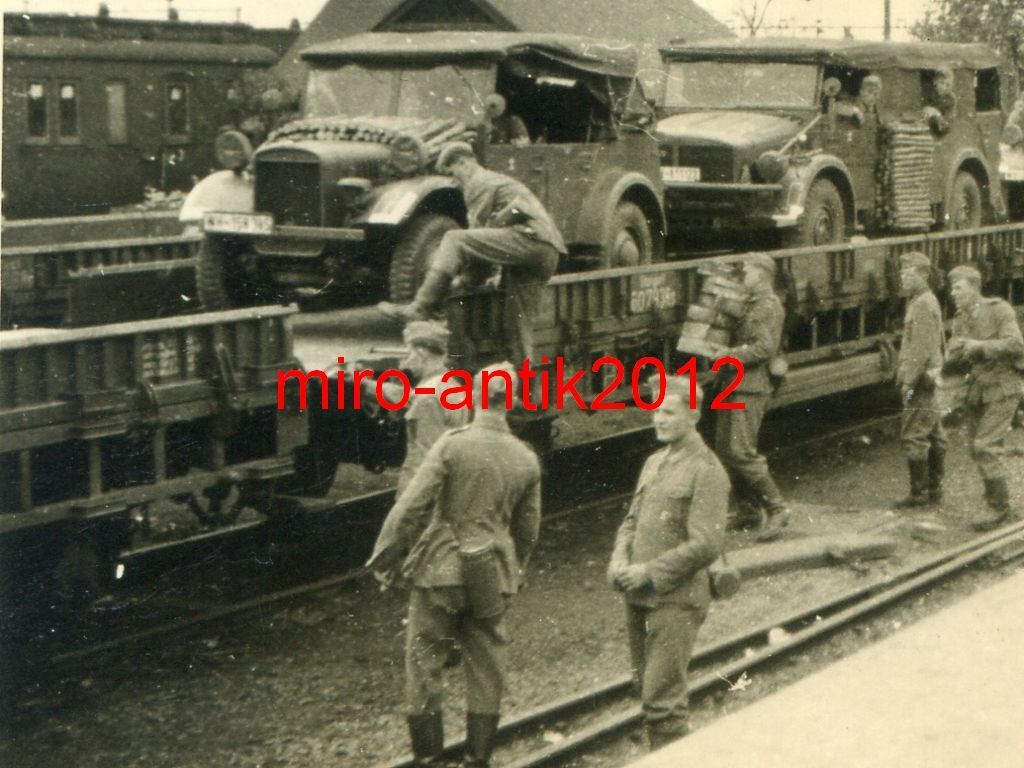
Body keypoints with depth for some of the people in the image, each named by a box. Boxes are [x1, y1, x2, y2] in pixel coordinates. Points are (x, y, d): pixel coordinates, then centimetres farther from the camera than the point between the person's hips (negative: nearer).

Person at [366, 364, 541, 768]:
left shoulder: (452, 444, -13)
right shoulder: (527, 460, 2)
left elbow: (413, 506, -14)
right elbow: (528, 529, 12)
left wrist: (384, 557, -4)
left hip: (441, 570, -4)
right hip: (492, 578, 4)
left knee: (424, 666, 7)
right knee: (487, 672, 14)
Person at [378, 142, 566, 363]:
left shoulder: (478, 181, 4)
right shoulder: (499, 180, 35)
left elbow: (477, 229, 1)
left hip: (530, 237, -10)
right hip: (548, 254, 10)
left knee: (454, 240, -15)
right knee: (518, 321, 14)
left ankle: (420, 308, -24)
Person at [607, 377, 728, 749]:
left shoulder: (706, 471, -10)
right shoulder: (654, 462, 14)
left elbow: (706, 544, -17)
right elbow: (631, 520, 18)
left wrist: (649, 571, -16)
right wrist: (620, 561, -2)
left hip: (676, 599, -7)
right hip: (638, 596, 8)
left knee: (662, 699, -9)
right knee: (646, 687, 15)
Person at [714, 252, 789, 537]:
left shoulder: (770, 306, -10)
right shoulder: (752, 305, 20)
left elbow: (765, 347, -20)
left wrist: (728, 355, -21)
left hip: (750, 388, -10)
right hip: (734, 386, 10)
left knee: (741, 451, -13)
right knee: (724, 449, 10)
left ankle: (776, 508, -6)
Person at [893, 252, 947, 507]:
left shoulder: (923, 304, -16)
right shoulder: (924, 301, 16)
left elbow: (922, 349, -21)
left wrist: (908, 381, -21)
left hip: (921, 380, -10)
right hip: (929, 380, 10)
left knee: (913, 437, -8)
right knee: (934, 435, 13)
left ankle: (919, 492, -6)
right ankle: (934, 487, 19)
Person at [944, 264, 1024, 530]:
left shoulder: (999, 310, -10)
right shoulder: (960, 320, 8)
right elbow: (953, 364, 6)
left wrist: (980, 346, -26)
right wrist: (957, 352, -16)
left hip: (1001, 390, -7)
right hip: (977, 392, 7)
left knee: (985, 447, -14)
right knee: (978, 450, 7)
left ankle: (1000, 507, -6)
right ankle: (997, 504, 19)